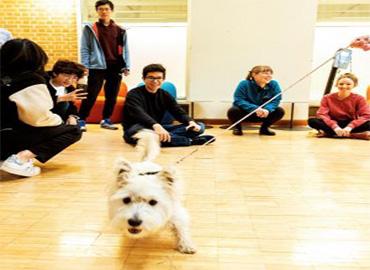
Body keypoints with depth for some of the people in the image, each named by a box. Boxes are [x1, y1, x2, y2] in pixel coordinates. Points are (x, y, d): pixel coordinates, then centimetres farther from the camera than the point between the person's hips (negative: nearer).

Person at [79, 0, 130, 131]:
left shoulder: (120, 31, 13)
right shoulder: (90, 28, 6)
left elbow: (125, 49, 12)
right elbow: (84, 49, 2)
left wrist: (126, 66, 2)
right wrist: (85, 67, -8)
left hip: (116, 68, 3)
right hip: (97, 67, -3)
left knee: (112, 96, 7)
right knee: (91, 96, -4)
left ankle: (106, 120, 20)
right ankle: (82, 120, 5)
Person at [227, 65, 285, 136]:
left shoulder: (274, 84, -12)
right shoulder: (244, 84, -20)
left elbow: (276, 101, -16)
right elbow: (238, 100, -27)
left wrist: (267, 109, -38)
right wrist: (255, 109, -40)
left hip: (264, 114, 3)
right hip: (246, 113, -3)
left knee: (280, 111, -20)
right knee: (233, 111, -33)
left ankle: (264, 128, 6)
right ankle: (237, 127, 2)